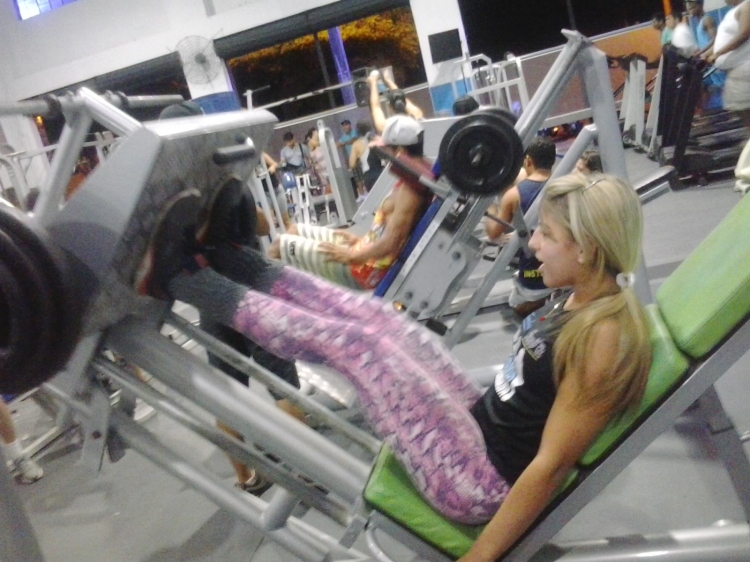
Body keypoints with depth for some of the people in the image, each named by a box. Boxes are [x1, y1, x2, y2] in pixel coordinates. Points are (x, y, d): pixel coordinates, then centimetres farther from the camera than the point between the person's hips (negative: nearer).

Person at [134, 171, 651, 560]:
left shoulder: (605, 337, -24)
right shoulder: (584, 299, 4)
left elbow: (552, 465, -22)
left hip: (480, 482, -8)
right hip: (481, 427, 8)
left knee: (354, 341, -16)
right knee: (370, 315, -3)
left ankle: (177, 279, -4)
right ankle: (214, 254, 7)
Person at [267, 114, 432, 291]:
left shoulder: (409, 189, -25)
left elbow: (390, 244, -30)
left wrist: (350, 257, -17)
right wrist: (361, 240, 13)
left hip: (366, 268, -10)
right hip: (367, 253, 11)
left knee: (279, 247, -6)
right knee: (296, 231, 20)